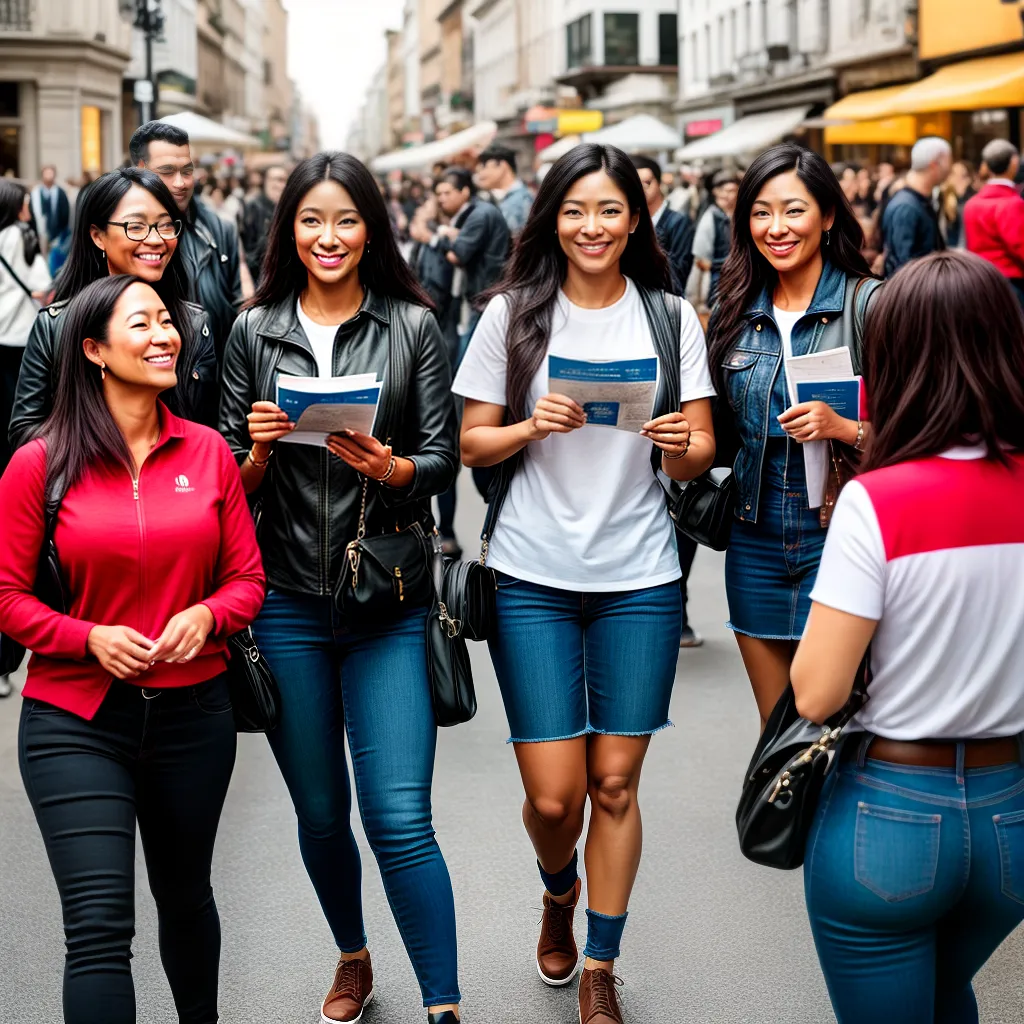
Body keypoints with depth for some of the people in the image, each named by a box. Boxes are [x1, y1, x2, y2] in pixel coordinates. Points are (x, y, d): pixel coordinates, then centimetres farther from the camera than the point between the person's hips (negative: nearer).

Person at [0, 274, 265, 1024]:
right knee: (100, 925, -11)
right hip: (75, 719, -3)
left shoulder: (208, 452, 2)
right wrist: (90, 637, -18)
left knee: (185, 893, 22)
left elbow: (247, 578, 7)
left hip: (192, 709, 3)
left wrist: (206, 615, -14)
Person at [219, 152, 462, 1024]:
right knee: (319, 814, 14)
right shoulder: (255, 332, 6)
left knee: (400, 820, -9)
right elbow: (233, 481, 9)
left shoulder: (412, 326, 1)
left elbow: (443, 462, 0)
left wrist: (388, 468, -20)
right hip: (287, 600, 3)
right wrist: (259, 448, -13)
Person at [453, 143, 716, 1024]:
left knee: (616, 782, 5)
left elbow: (698, 457, 4)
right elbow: (473, 445, 3)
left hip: (639, 578, 1)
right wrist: (533, 427, -16)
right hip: (534, 577, -1)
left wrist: (683, 445, -19)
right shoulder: (513, 314, 1)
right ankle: (559, 892, 35)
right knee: (553, 794, -1)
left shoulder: (671, 318, 4)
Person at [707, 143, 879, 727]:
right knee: (775, 729, 13)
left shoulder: (872, 304, -8)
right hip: (756, 541, 5)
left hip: (836, 539, -5)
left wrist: (846, 428, -24)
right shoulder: (737, 311, 8)